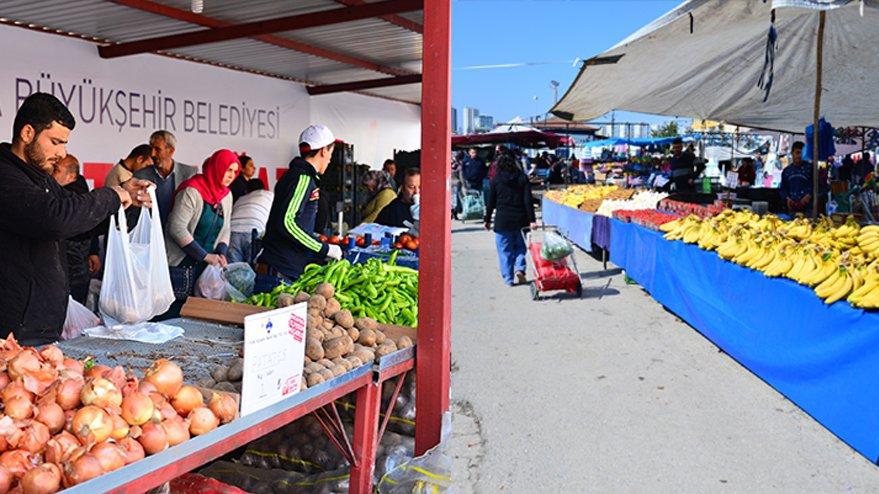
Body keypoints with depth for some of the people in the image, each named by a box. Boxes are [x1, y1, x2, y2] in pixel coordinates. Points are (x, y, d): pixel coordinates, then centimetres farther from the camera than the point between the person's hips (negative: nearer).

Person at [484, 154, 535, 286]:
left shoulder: (496, 180, 2)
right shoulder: (522, 178, 5)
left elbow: (491, 203, 2)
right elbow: (528, 201, -2)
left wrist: (487, 220, 11)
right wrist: (531, 220, -4)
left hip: (502, 220, -1)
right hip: (520, 219, 2)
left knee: (505, 250, 5)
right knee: (520, 246, 17)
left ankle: (509, 278, 5)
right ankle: (519, 268, -3)